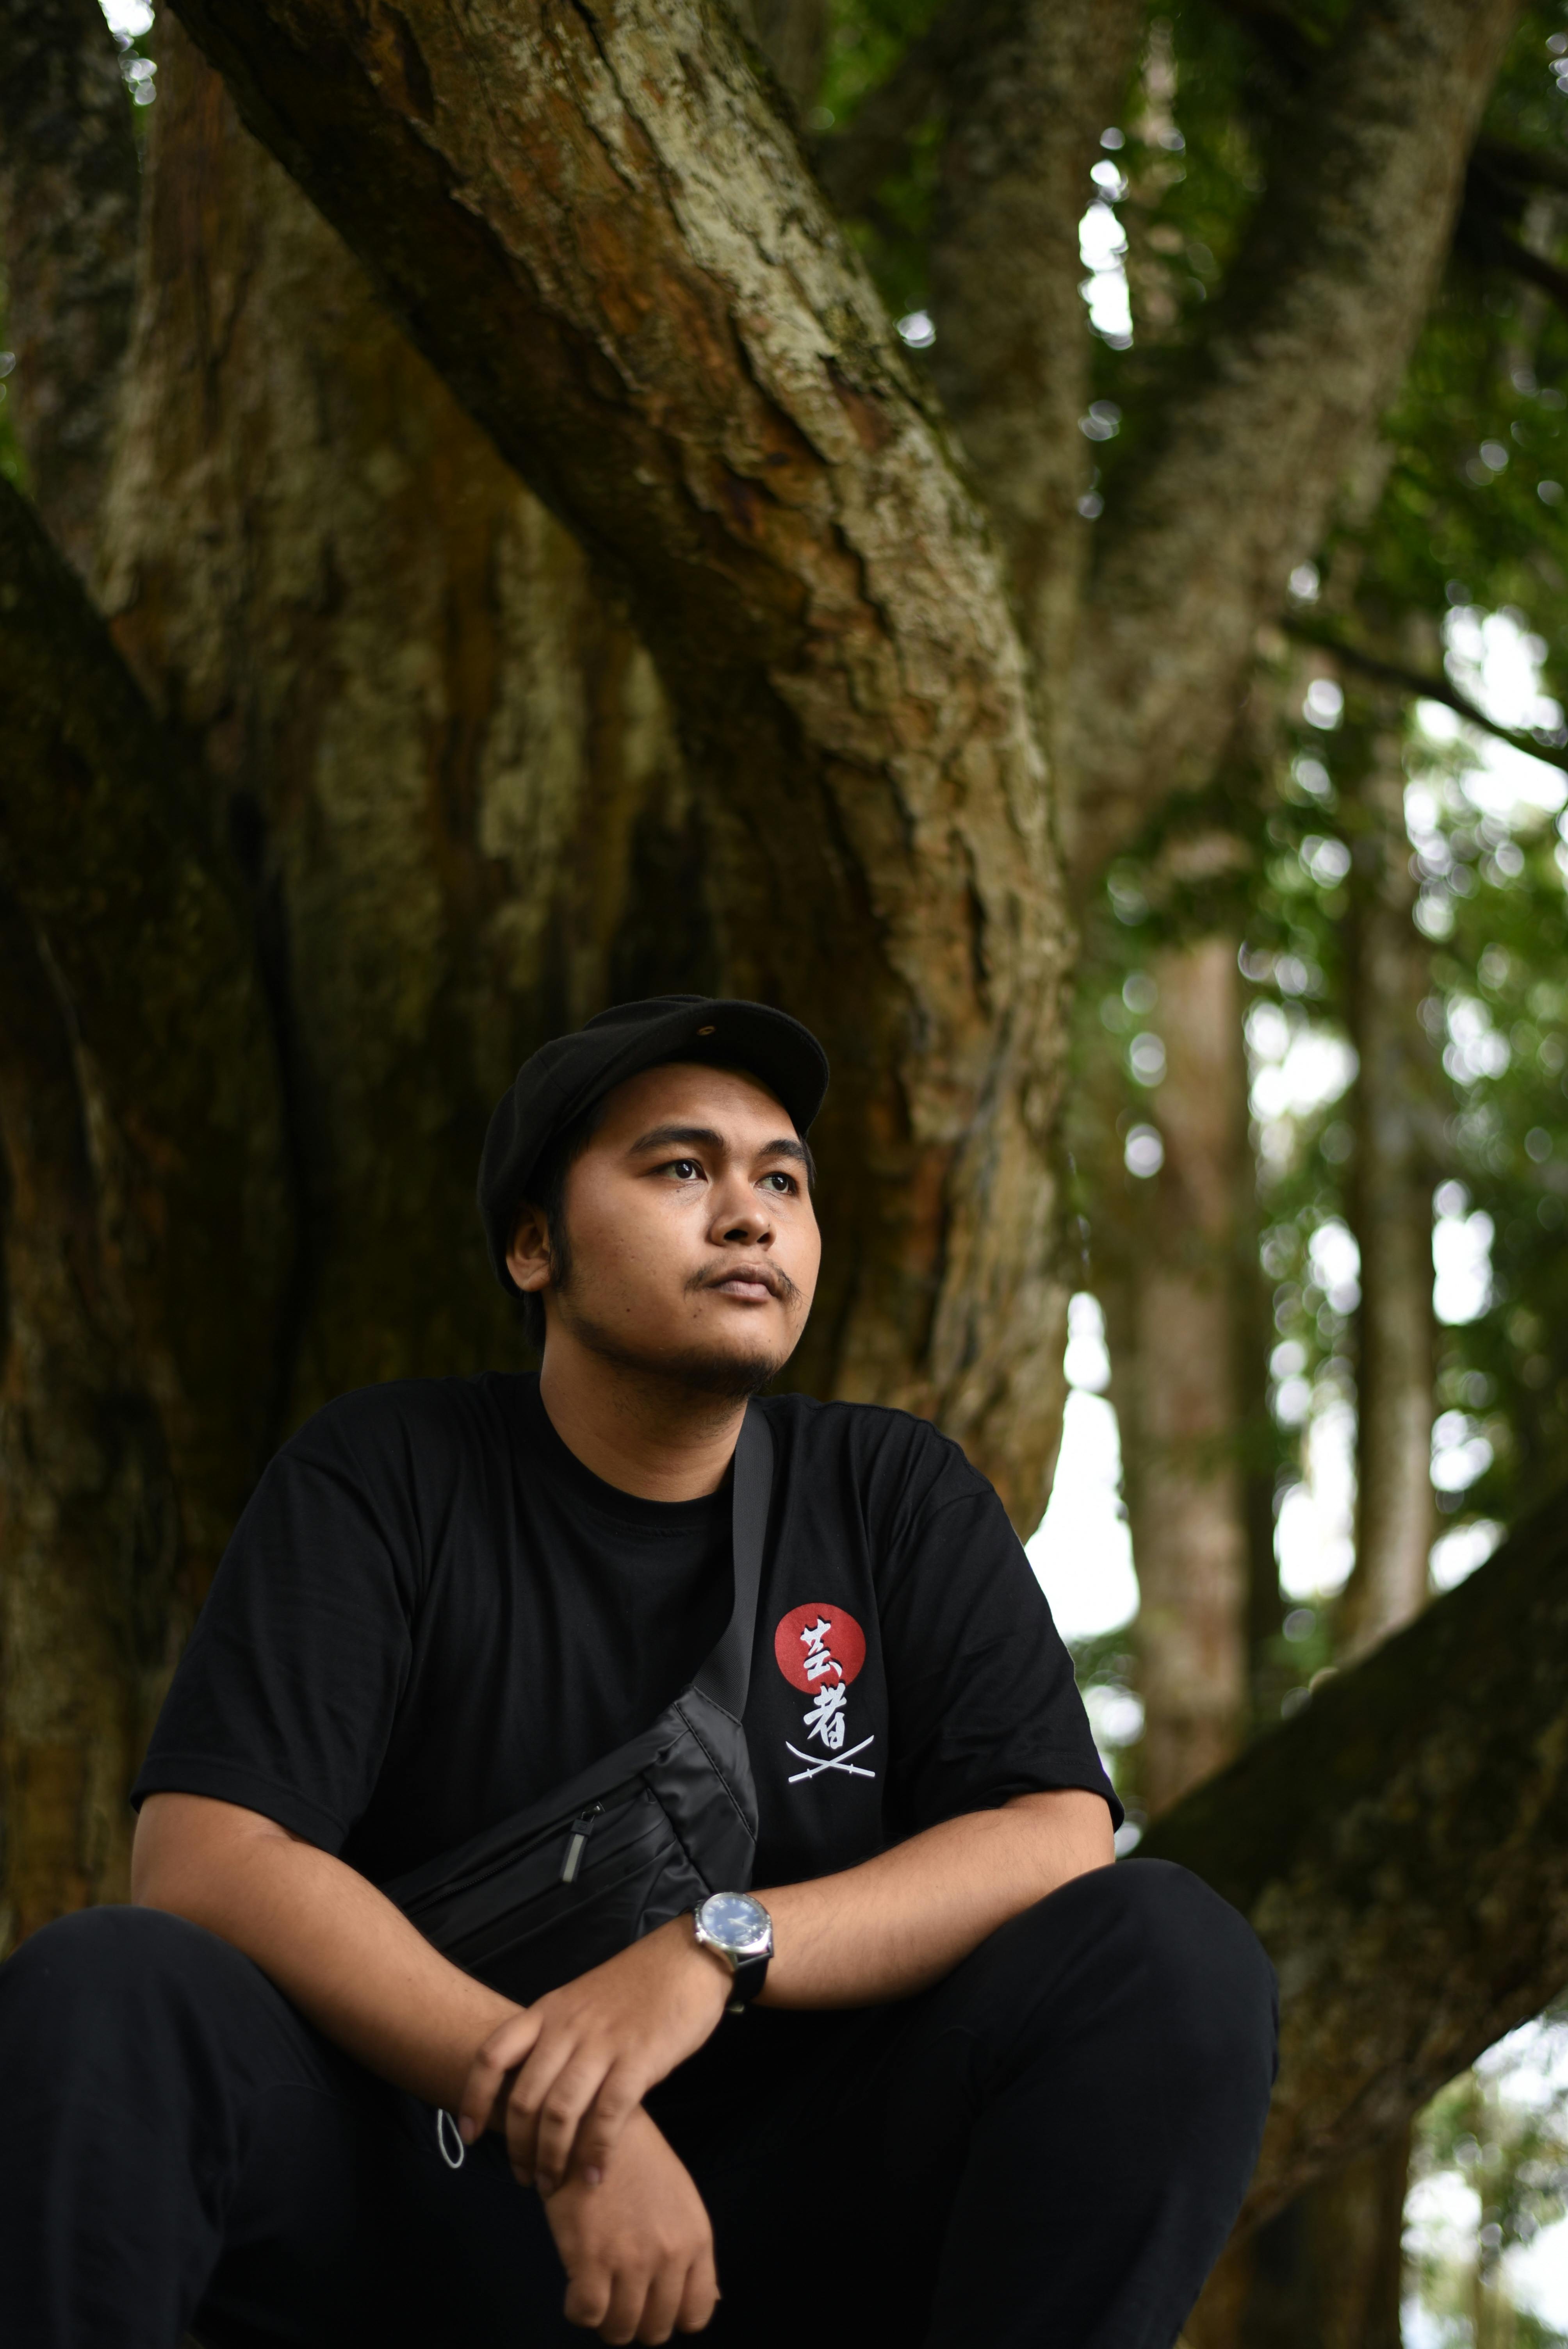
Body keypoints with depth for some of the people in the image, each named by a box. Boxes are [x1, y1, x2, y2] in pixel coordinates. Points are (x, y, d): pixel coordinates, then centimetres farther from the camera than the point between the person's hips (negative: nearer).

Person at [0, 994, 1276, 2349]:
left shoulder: (898, 1495, 7)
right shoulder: (381, 1480, 1)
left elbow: (1062, 1836, -6)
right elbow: (204, 1858, -12)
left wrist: (711, 1955, -23)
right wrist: (556, 2124, -23)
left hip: (811, 2210, 2)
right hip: (435, 2176, -1)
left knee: (1177, 1955, -23)